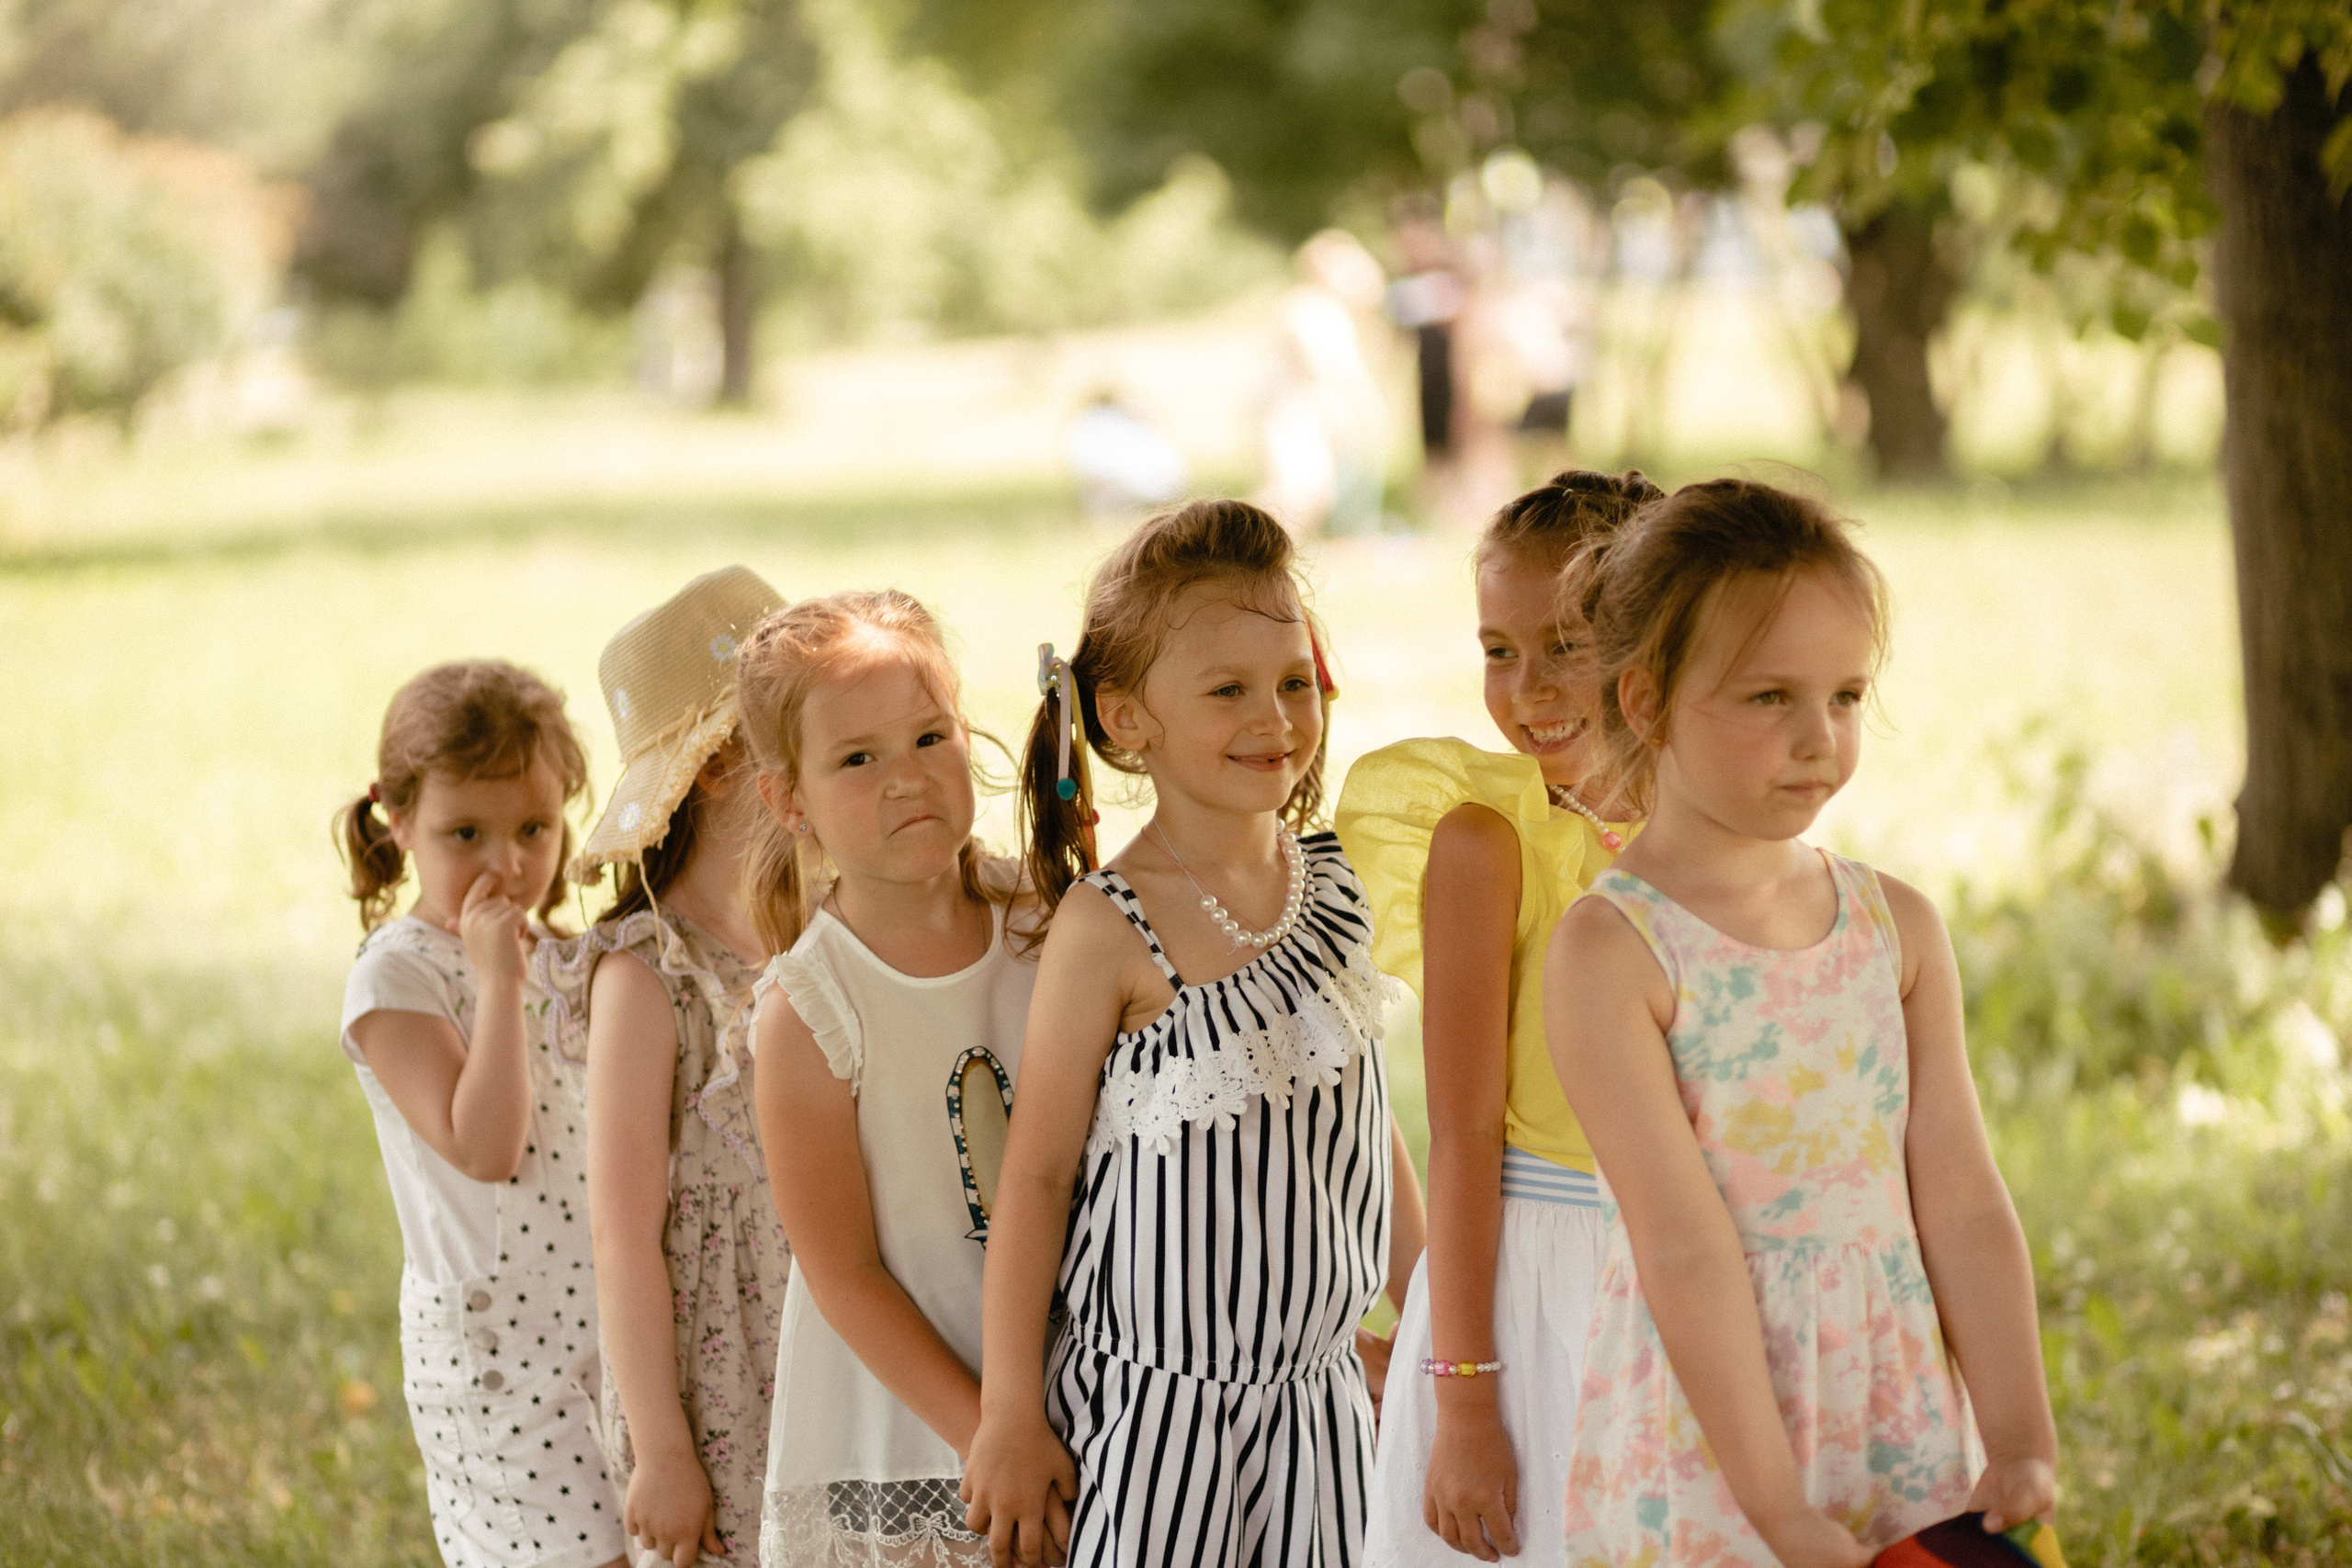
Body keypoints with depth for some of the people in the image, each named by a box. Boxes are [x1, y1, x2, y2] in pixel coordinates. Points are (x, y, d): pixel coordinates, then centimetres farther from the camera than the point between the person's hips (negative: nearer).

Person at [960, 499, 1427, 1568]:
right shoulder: (1108, 928, -14)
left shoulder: (1330, 884, 3)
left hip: (1318, 1390, 6)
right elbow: (1037, 1174, -10)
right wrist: (1009, 1417, -10)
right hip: (1154, 1403, -5)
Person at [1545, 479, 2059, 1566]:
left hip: (1907, 1436, 4)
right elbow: (1686, 1251, -16)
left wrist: (2021, 1447, -6)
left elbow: (1961, 1203, 2)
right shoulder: (1610, 954, -11)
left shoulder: (1898, 928, 5)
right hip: (1699, 1466, -4)